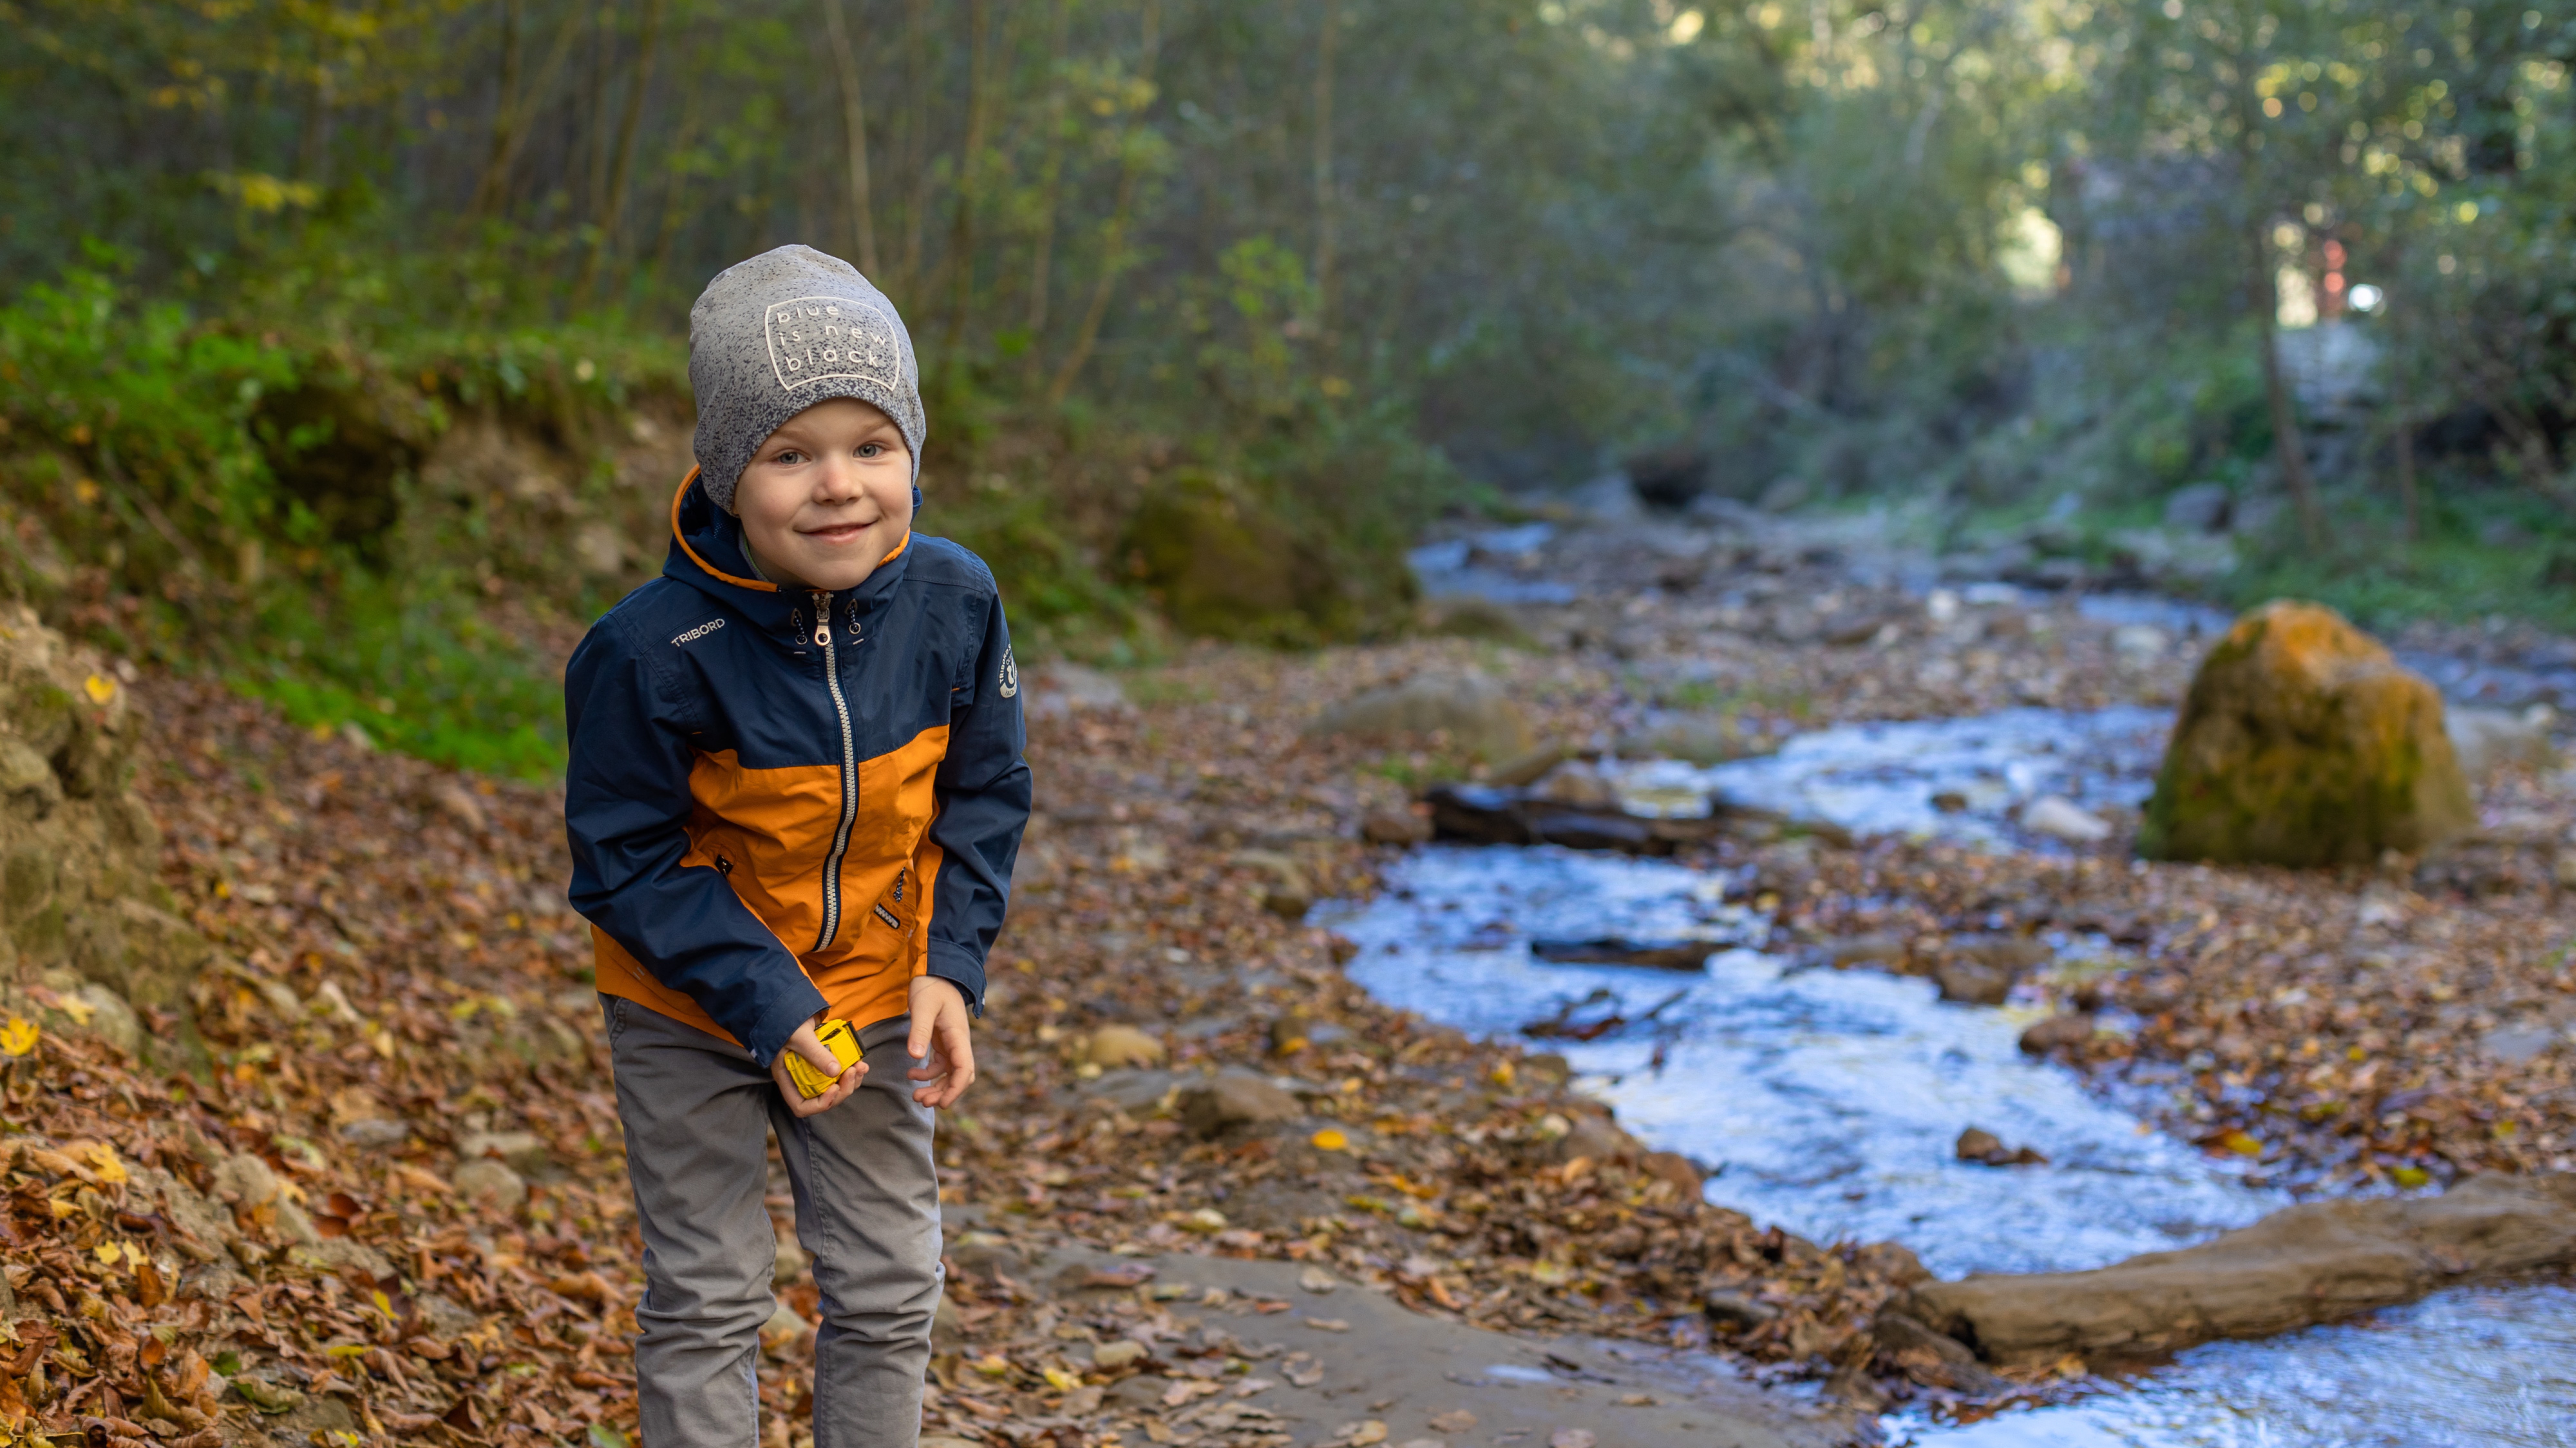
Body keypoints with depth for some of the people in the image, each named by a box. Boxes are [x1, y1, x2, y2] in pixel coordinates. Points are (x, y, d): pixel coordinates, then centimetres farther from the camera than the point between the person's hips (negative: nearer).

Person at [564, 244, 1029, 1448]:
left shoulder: (952, 603, -17)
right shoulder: (656, 651, -28)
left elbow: (983, 796, -2)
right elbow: (624, 858, -18)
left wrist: (953, 965, -12)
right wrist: (760, 1000, -24)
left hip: (872, 998, 3)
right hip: (689, 1013, -3)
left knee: (889, 1292, 13)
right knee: (708, 1301, 8)